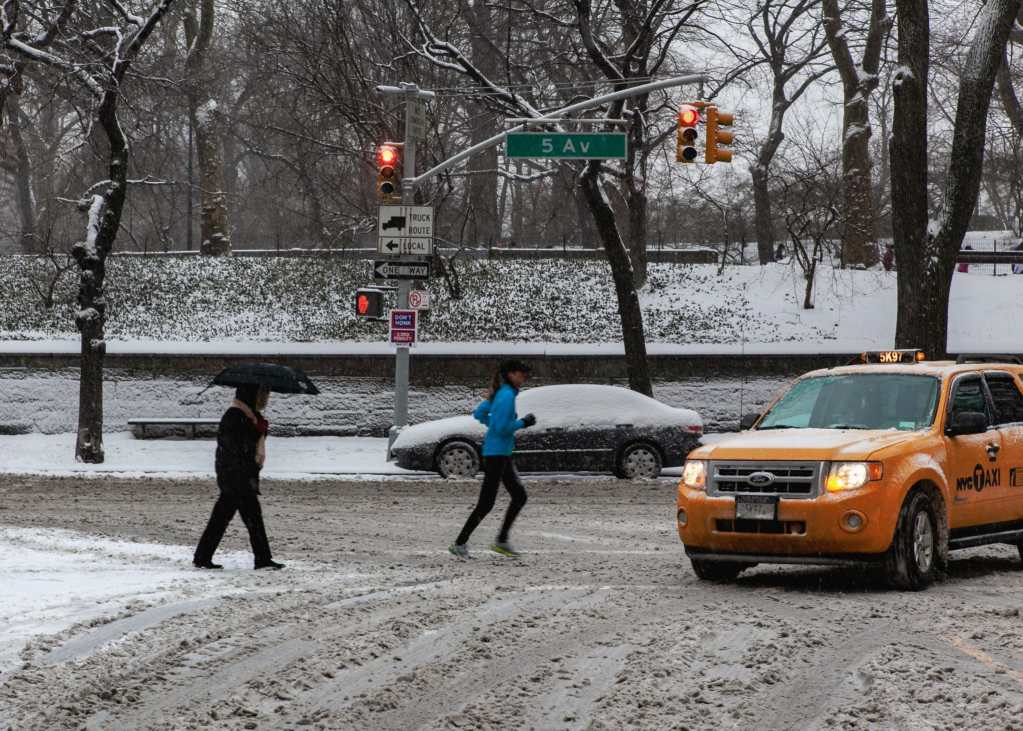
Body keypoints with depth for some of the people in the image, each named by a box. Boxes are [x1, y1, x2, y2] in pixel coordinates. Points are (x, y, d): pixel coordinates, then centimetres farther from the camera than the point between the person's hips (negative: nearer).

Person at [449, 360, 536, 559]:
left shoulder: (500, 393, 12)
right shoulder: (507, 395, -16)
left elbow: (479, 413, 19)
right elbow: (502, 427, -21)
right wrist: (522, 423, -11)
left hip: (502, 455, 10)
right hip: (496, 453, -10)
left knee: (519, 495, 13)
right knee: (486, 503, -7)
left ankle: (502, 541, 16)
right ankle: (460, 543, -2)